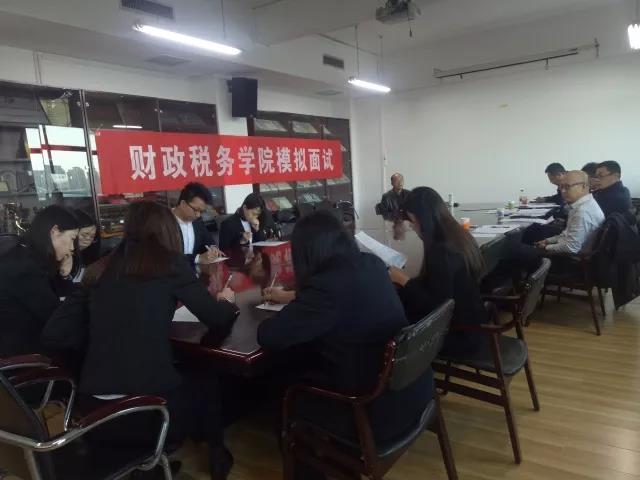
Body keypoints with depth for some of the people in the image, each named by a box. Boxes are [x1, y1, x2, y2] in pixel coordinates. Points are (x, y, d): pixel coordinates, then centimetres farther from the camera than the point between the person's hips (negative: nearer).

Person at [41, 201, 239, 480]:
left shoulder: (100, 269, 8)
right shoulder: (169, 263, -5)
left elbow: (53, 335, 9)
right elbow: (218, 320, 0)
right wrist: (226, 301, 21)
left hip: (94, 411, 5)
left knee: (186, 379, 32)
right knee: (205, 381, 27)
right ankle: (217, 457, 43)